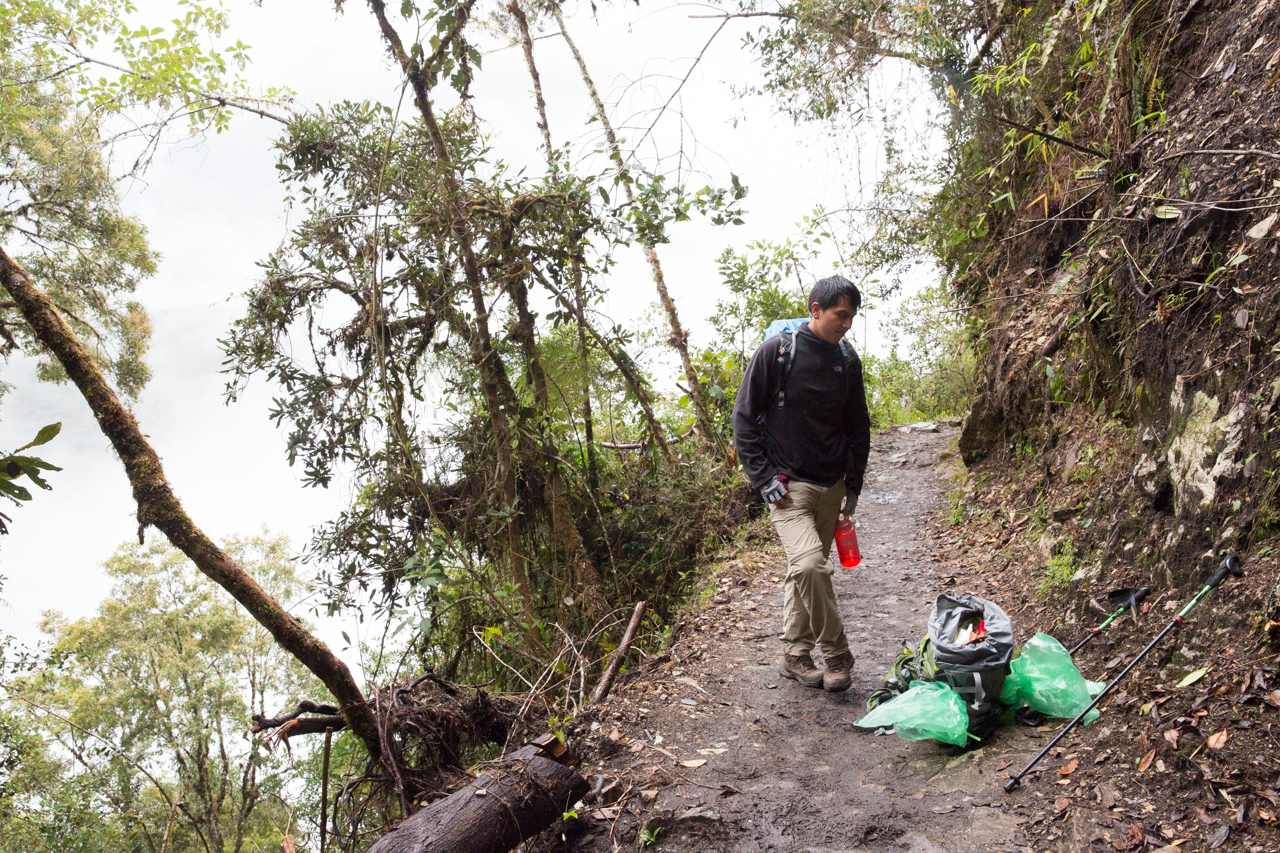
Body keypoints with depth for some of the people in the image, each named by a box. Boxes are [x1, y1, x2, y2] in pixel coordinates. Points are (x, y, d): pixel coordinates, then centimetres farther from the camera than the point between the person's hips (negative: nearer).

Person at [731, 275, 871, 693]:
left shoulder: (848, 359, 6)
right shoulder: (776, 351, -10)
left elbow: (858, 425, 16)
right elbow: (744, 417, -6)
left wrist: (853, 485, 11)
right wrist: (764, 478, -11)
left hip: (831, 486, 5)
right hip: (788, 486, -5)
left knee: (805, 570, 12)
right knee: (809, 565, -20)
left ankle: (795, 654, 25)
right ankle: (837, 654, -2)